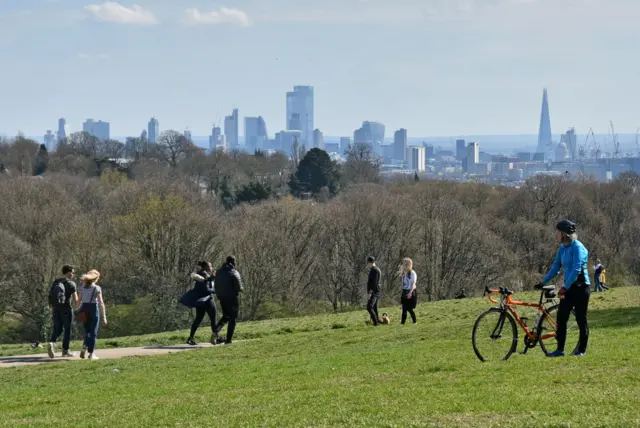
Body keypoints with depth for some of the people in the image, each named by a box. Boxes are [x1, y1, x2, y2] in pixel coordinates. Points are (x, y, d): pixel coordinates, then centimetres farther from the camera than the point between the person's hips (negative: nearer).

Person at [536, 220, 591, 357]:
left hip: (581, 287, -8)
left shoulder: (577, 247, -17)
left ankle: (582, 350, 9)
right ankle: (560, 349, 7)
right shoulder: (563, 248, 9)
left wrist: (564, 288, -29)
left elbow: (576, 269, -25)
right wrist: (543, 283, 14)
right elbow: (555, 267, 16)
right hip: (569, 287, 8)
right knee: (561, 318, 3)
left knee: (581, 319, 0)